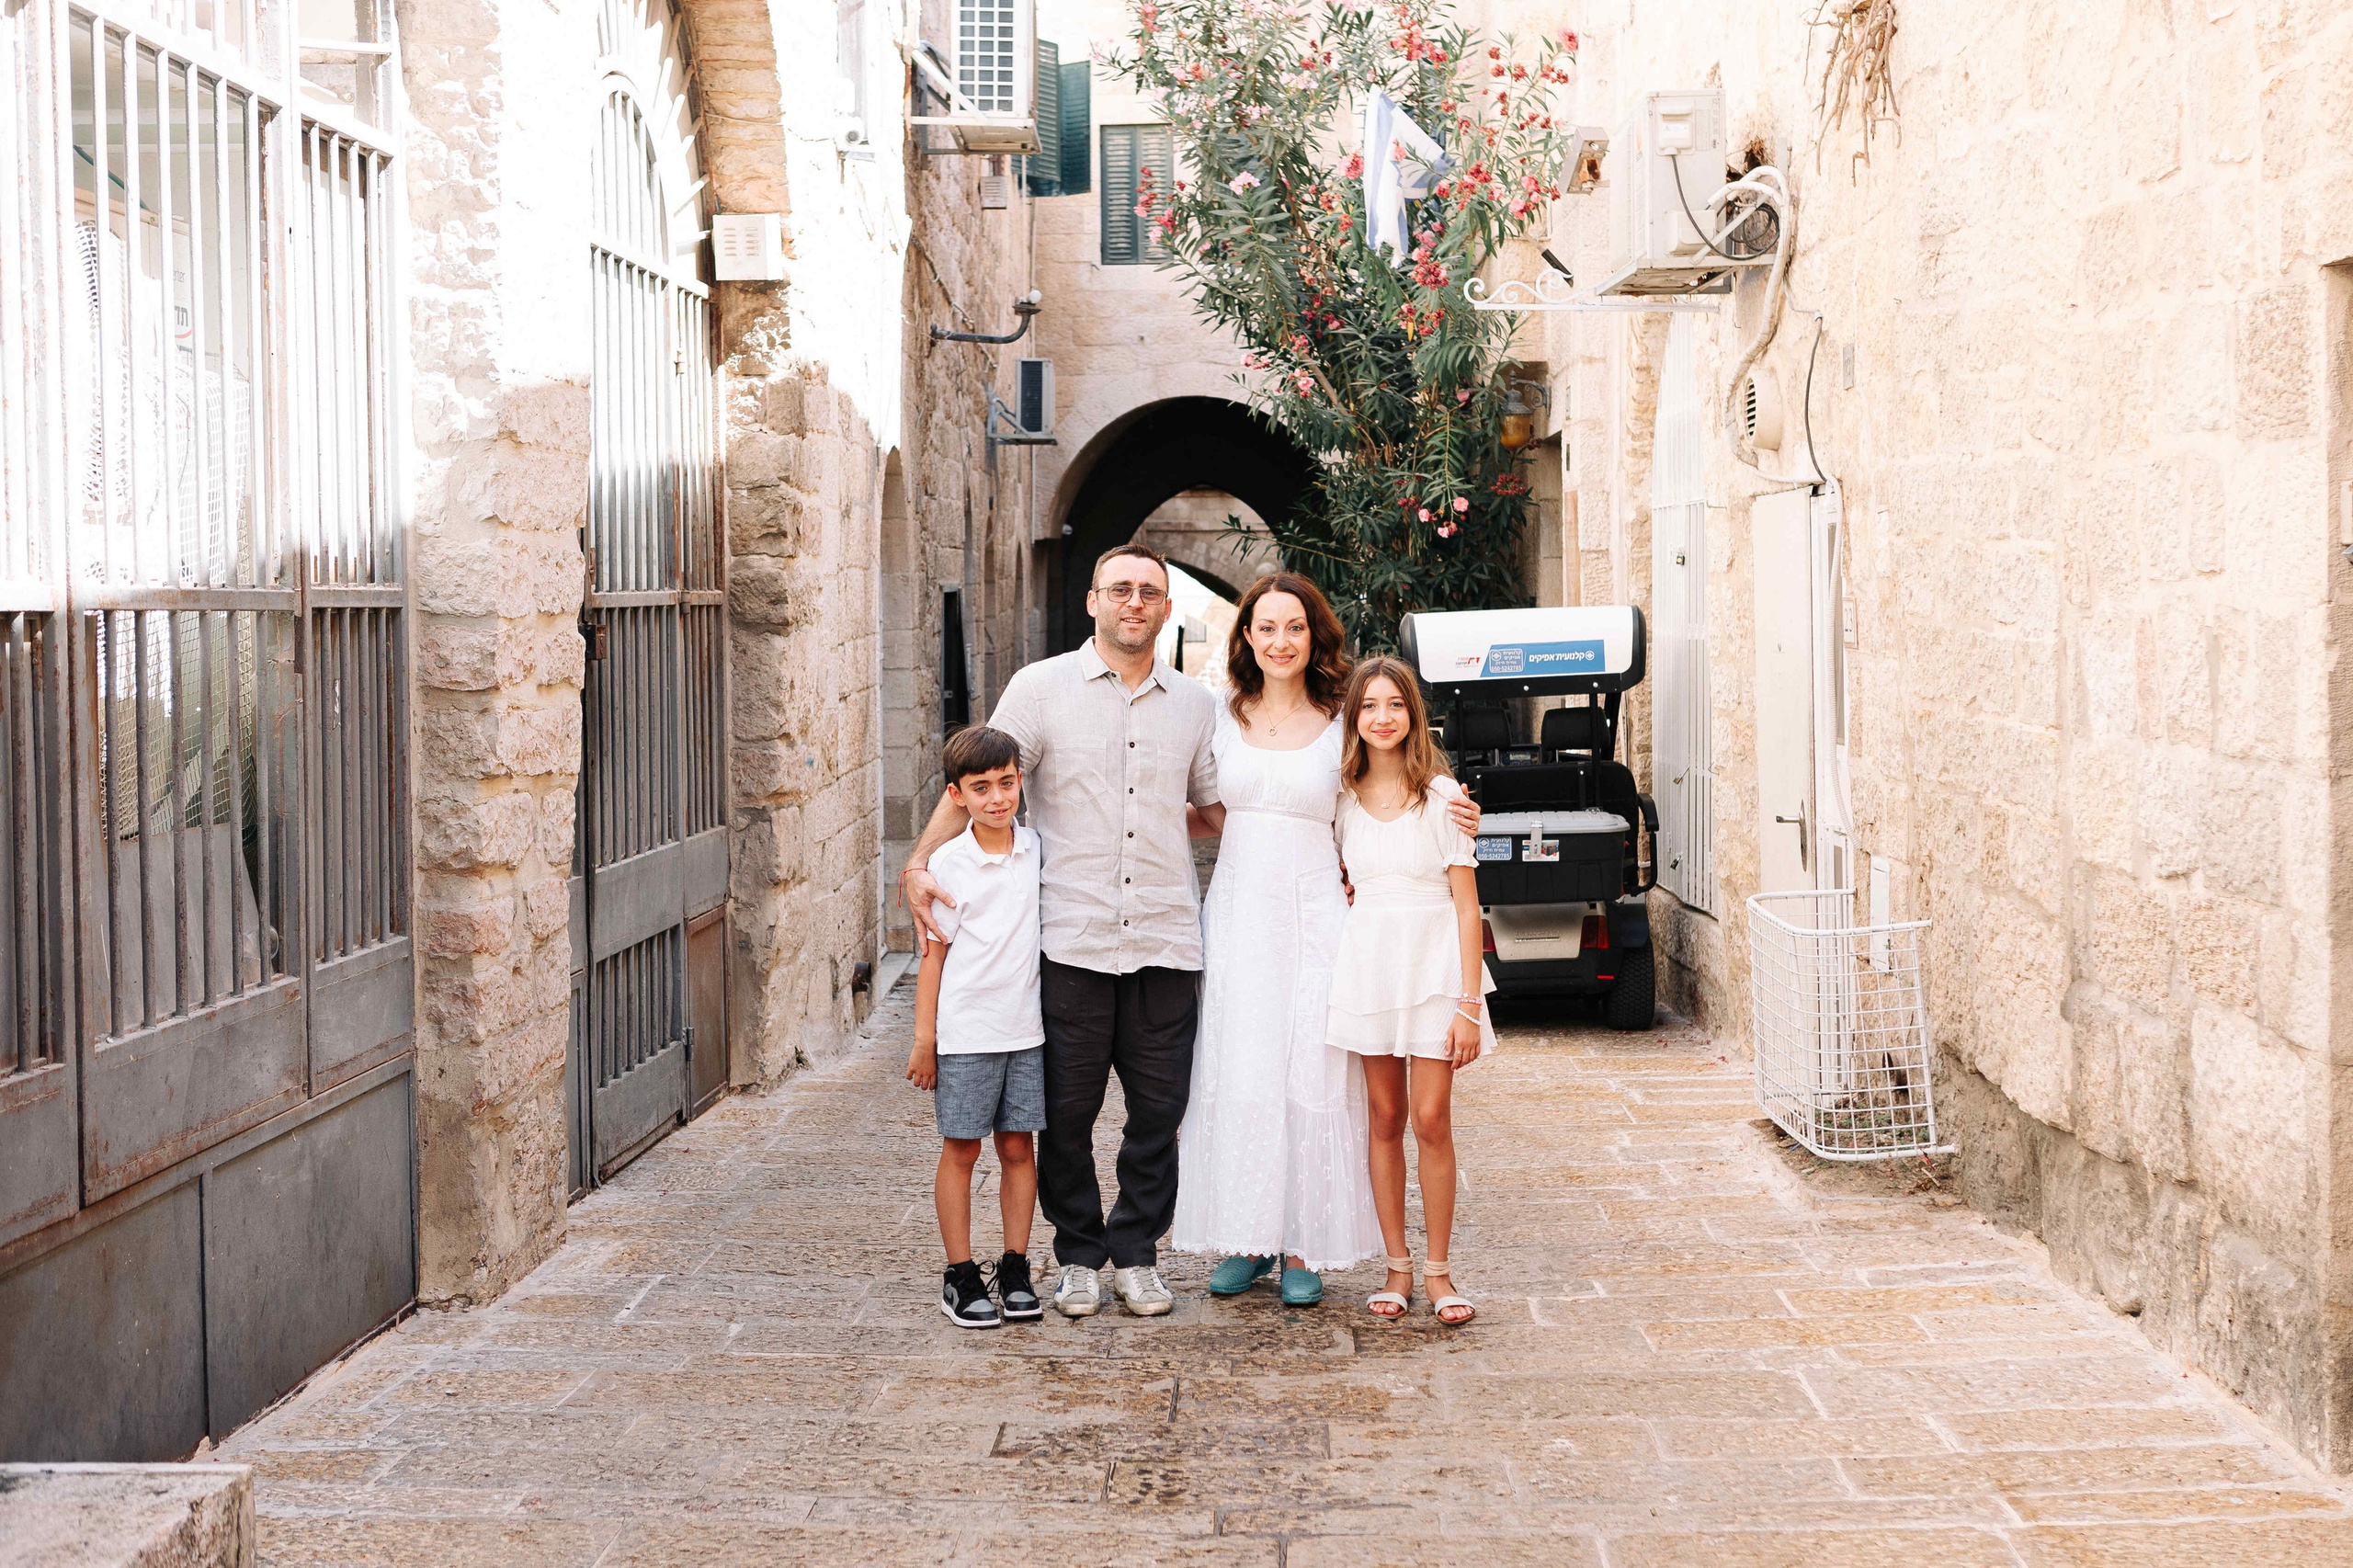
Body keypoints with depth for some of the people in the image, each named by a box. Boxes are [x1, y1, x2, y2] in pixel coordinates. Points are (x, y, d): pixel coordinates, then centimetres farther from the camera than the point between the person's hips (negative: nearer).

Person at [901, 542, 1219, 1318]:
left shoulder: (1195, 705, 12)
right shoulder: (1042, 687, 2)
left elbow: (1219, 808, 22)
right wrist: (920, 863, -12)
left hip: (1166, 940, 2)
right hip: (1071, 940, -2)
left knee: (1159, 1110, 5)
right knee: (1067, 1112, 3)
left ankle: (1136, 1253, 20)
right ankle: (1078, 1255, 19)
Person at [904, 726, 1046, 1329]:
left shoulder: (1036, 849, 3)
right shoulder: (949, 863, -7)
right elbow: (934, 952, -3)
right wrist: (924, 1038, -4)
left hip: (1025, 1029, 3)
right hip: (965, 1033, -3)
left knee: (1018, 1148, 8)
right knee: (961, 1150, 4)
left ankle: (1016, 1270, 17)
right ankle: (961, 1277, 11)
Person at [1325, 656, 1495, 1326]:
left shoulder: (1442, 794, -3)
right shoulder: (1343, 798, 6)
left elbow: (1466, 902, -3)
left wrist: (1469, 1003, -8)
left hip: (1433, 965, -3)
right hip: (1366, 964, 3)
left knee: (1430, 1121, -6)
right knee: (1385, 1120, 6)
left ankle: (1438, 1271, 5)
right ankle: (1397, 1267, 14)